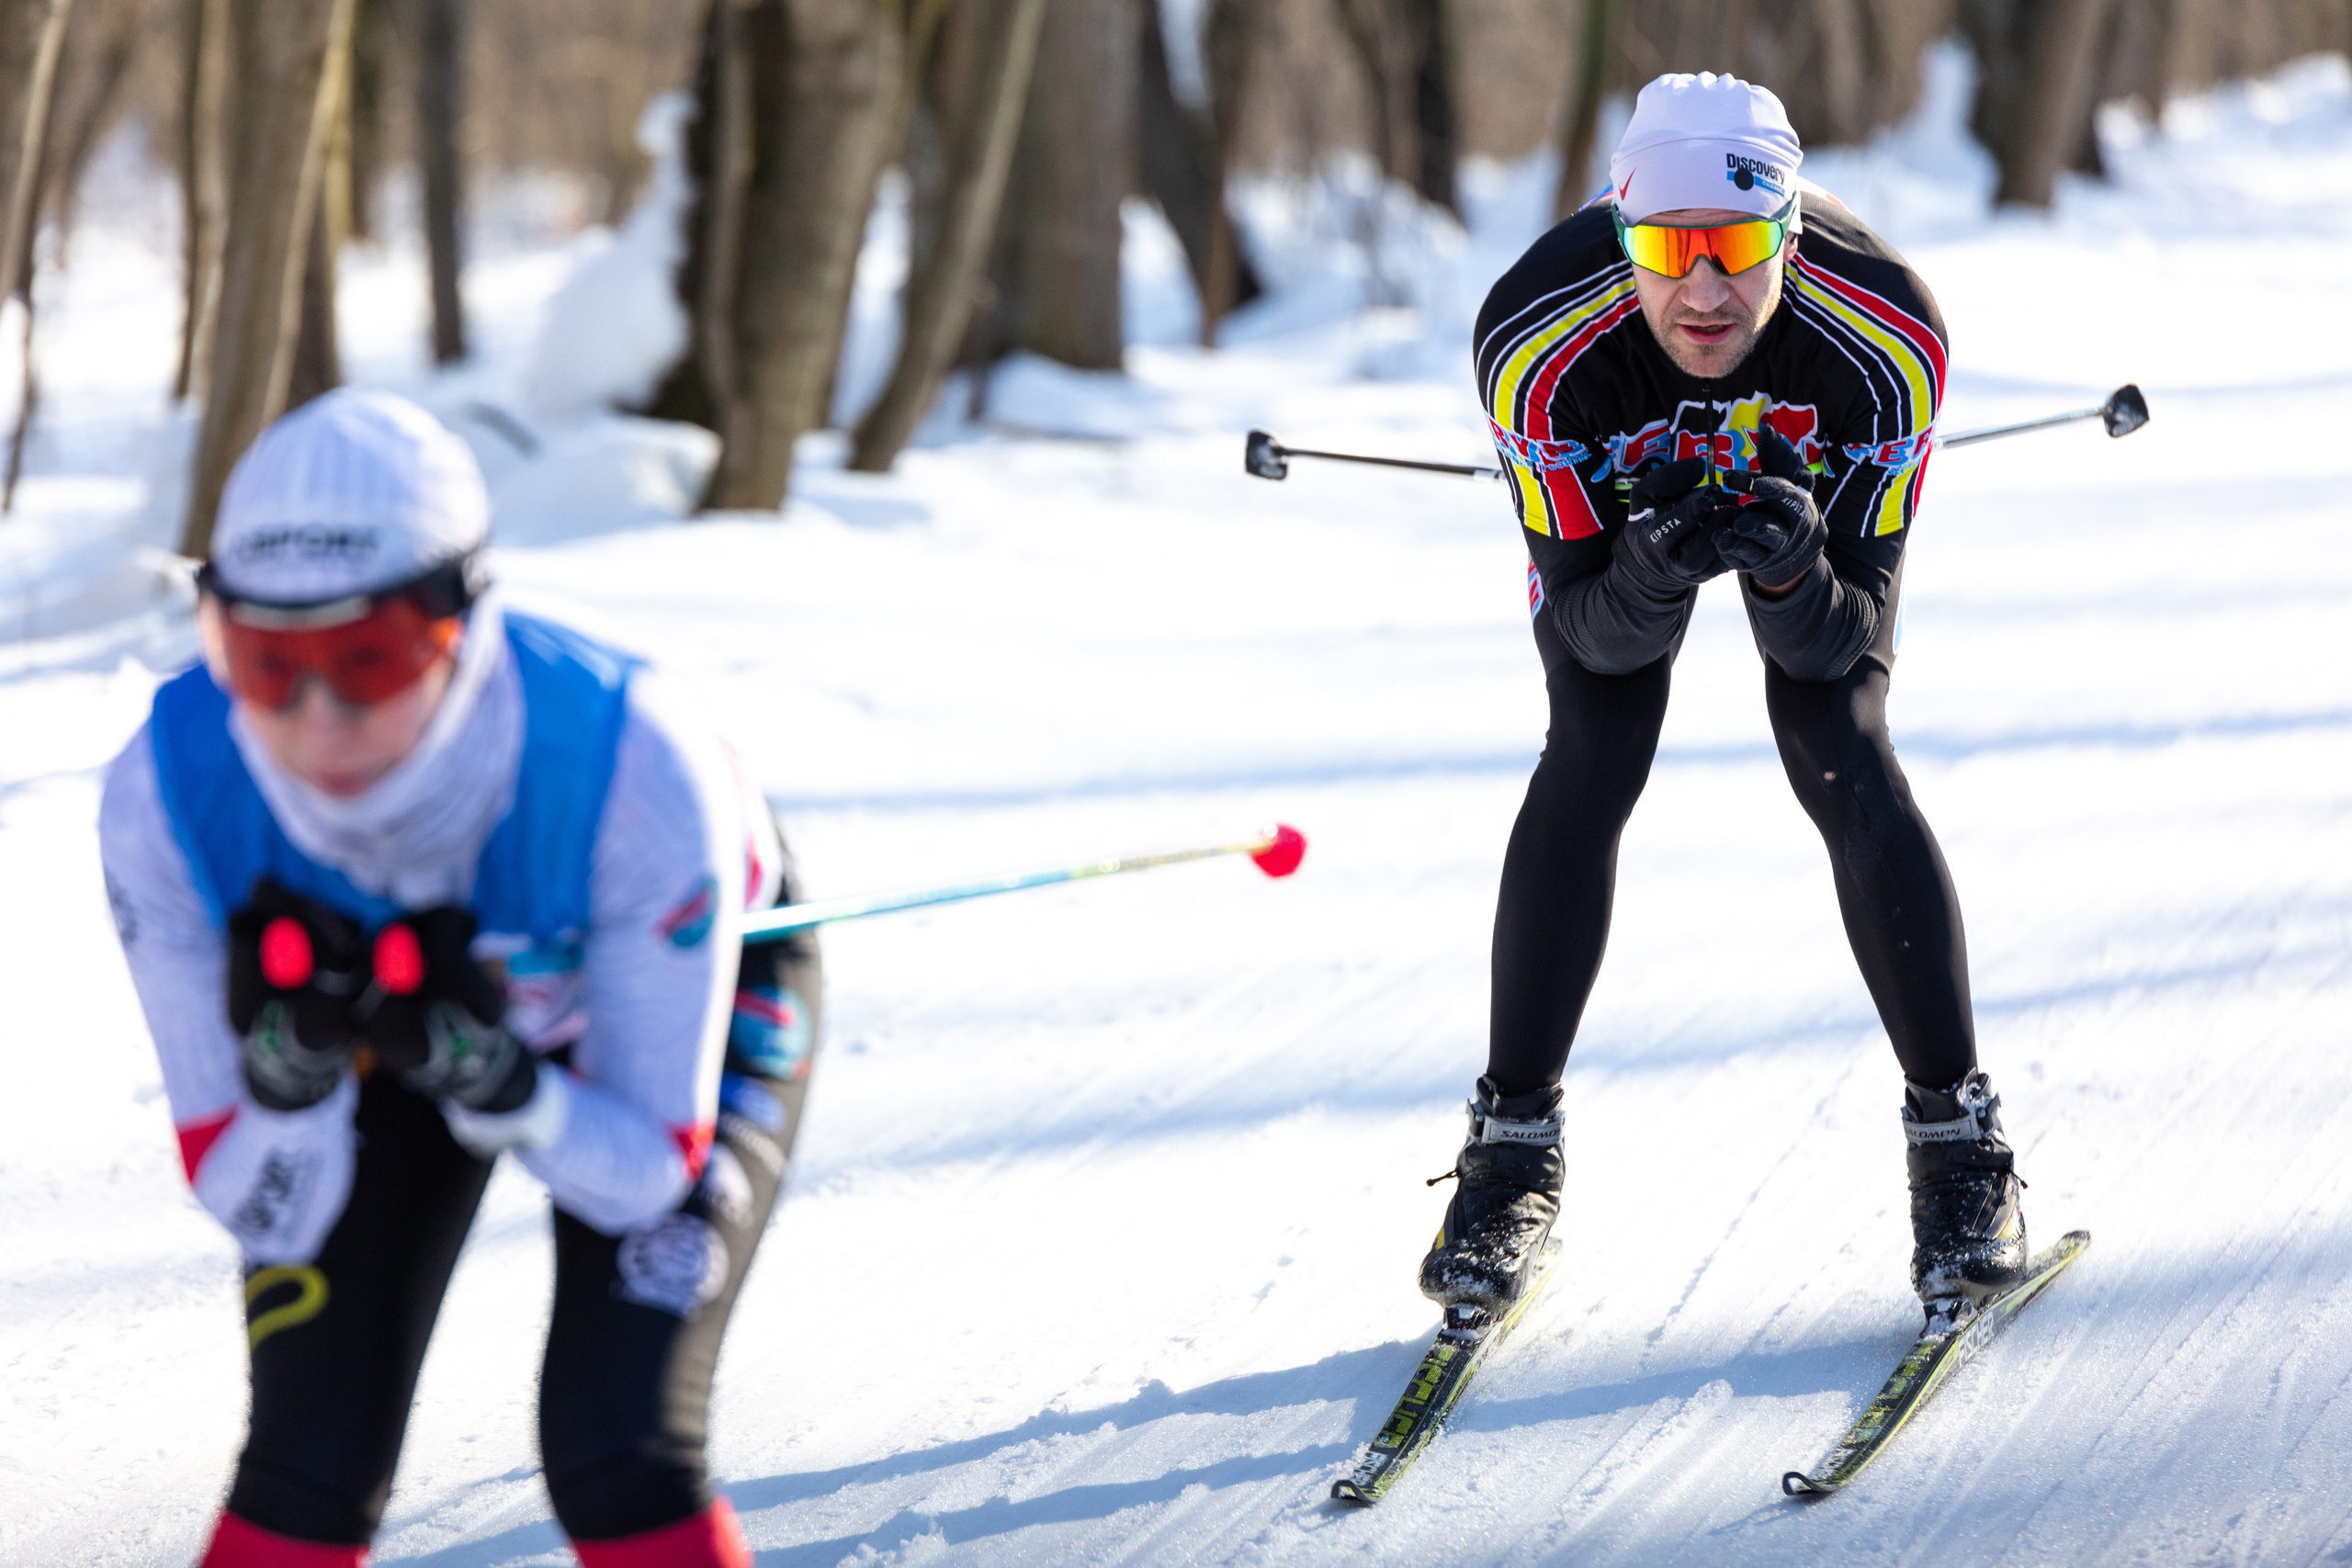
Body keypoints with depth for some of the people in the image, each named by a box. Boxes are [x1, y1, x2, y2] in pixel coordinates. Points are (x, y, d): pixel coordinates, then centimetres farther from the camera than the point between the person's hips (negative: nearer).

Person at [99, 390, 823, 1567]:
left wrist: (486, 1074, -48)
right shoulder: (166, 799, -34)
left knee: (614, 1451, -18)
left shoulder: (638, 773, -41)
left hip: (689, 987, -2)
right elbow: (261, 1212, -25)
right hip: (415, 987, 2)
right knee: (310, 1462, -10)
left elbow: (649, 1176, -28)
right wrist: (287, 1066, -47)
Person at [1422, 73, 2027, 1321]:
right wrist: (1651, 575, -51)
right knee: (1590, 763, -18)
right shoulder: (1535, 347, -38)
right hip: (1611, 509, 0)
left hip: (1819, 500, 0)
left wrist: (1791, 574, -52)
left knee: (1844, 761, -18)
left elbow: (1847, 637, -30)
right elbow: (1591, 629, -29)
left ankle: (1958, 1135, -7)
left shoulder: (1886, 340, -38)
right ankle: (1513, 1146, -5)